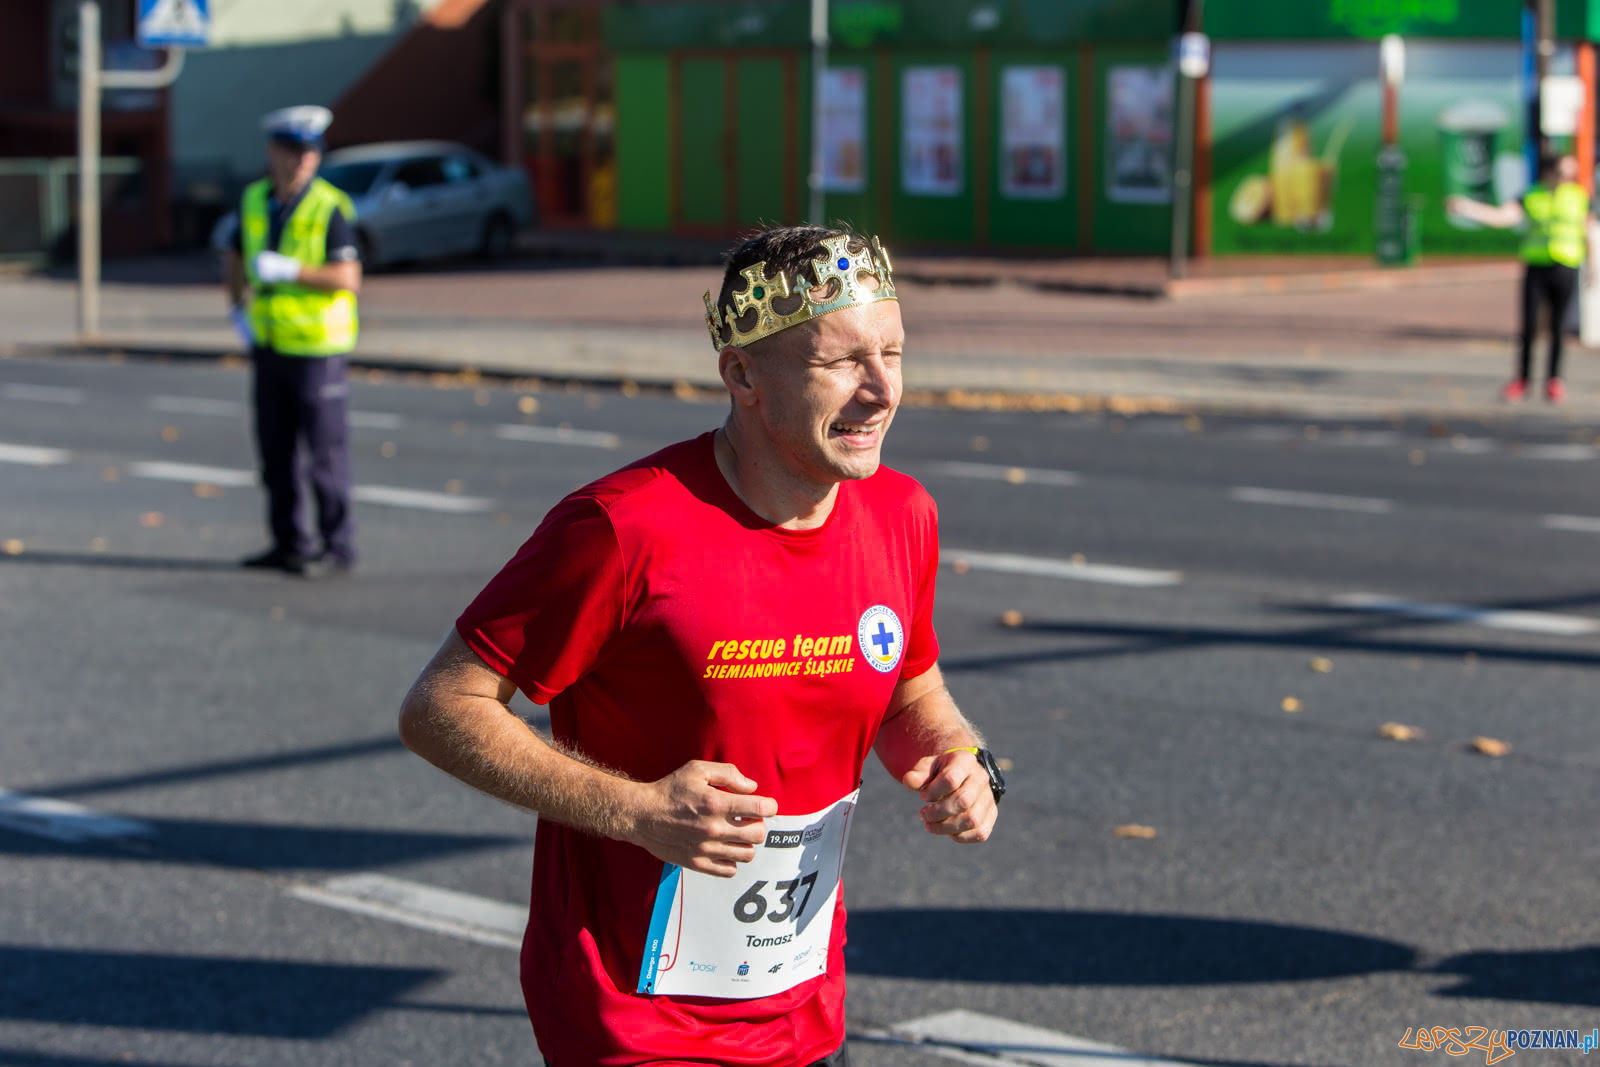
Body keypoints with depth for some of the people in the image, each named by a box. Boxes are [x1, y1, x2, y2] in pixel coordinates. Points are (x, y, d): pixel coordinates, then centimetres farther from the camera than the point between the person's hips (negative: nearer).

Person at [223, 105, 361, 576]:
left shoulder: (330, 208, -12)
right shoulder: (255, 201, 6)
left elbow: (348, 279, -18)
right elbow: (234, 260, 21)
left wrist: (288, 271, -24)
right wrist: (239, 311, 8)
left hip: (317, 347, -6)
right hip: (269, 344, 6)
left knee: (326, 452, -3)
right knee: (275, 453, 10)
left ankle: (337, 549, 6)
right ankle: (289, 545, 20)